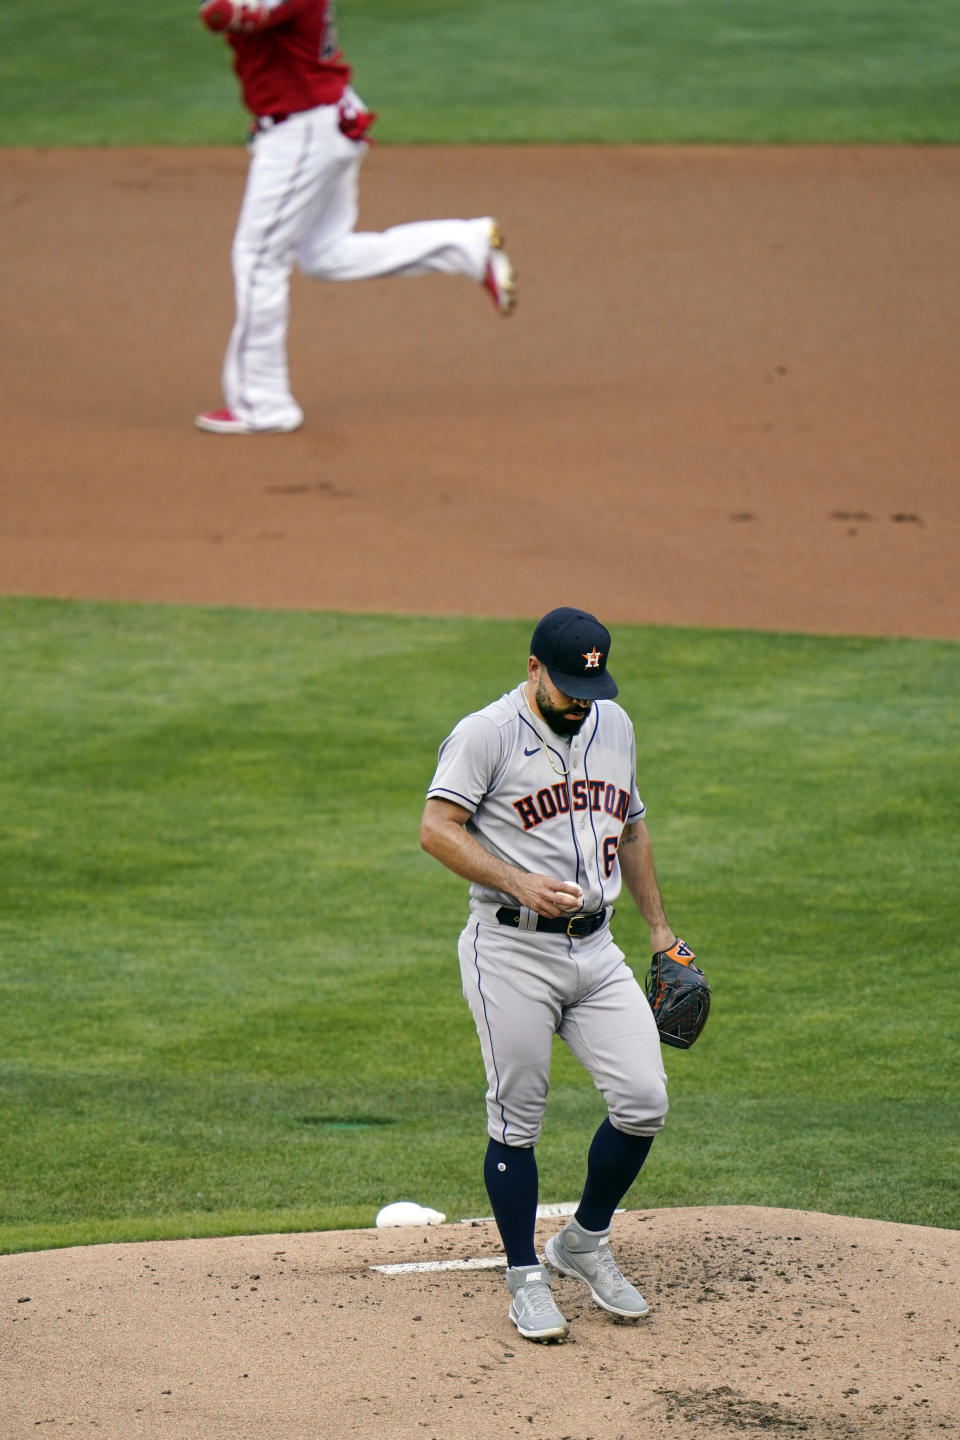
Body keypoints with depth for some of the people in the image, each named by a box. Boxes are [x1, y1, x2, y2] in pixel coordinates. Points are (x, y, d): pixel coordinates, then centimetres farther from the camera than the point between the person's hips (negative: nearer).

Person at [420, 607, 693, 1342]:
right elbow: (437, 827, -15)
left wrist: (659, 926, 23)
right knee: (517, 1121, -2)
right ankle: (526, 1276, 12)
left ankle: (587, 1240, 17)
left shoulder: (614, 726, 13)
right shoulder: (486, 733, -8)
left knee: (644, 1100, -4)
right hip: (511, 951, -5)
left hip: (596, 948, 6)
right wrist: (519, 882, -25)